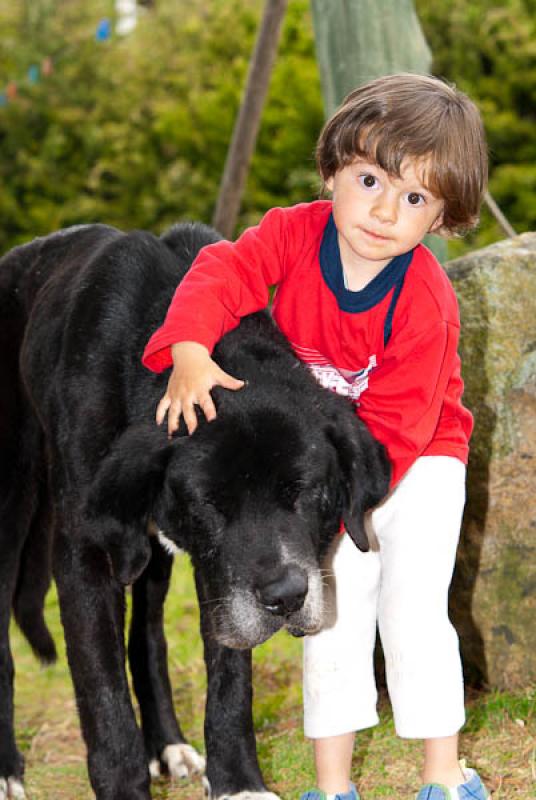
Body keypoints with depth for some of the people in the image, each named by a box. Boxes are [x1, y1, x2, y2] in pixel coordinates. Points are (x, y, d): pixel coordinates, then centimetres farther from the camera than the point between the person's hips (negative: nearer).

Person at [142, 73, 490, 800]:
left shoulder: (426, 304, -29)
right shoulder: (296, 235, -18)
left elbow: (392, 429, -27)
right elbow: (225, 272, -29)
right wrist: (190, 353, -48)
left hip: (416, 464, -4)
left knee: (413, 610, -10)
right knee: (336, 615, 4)